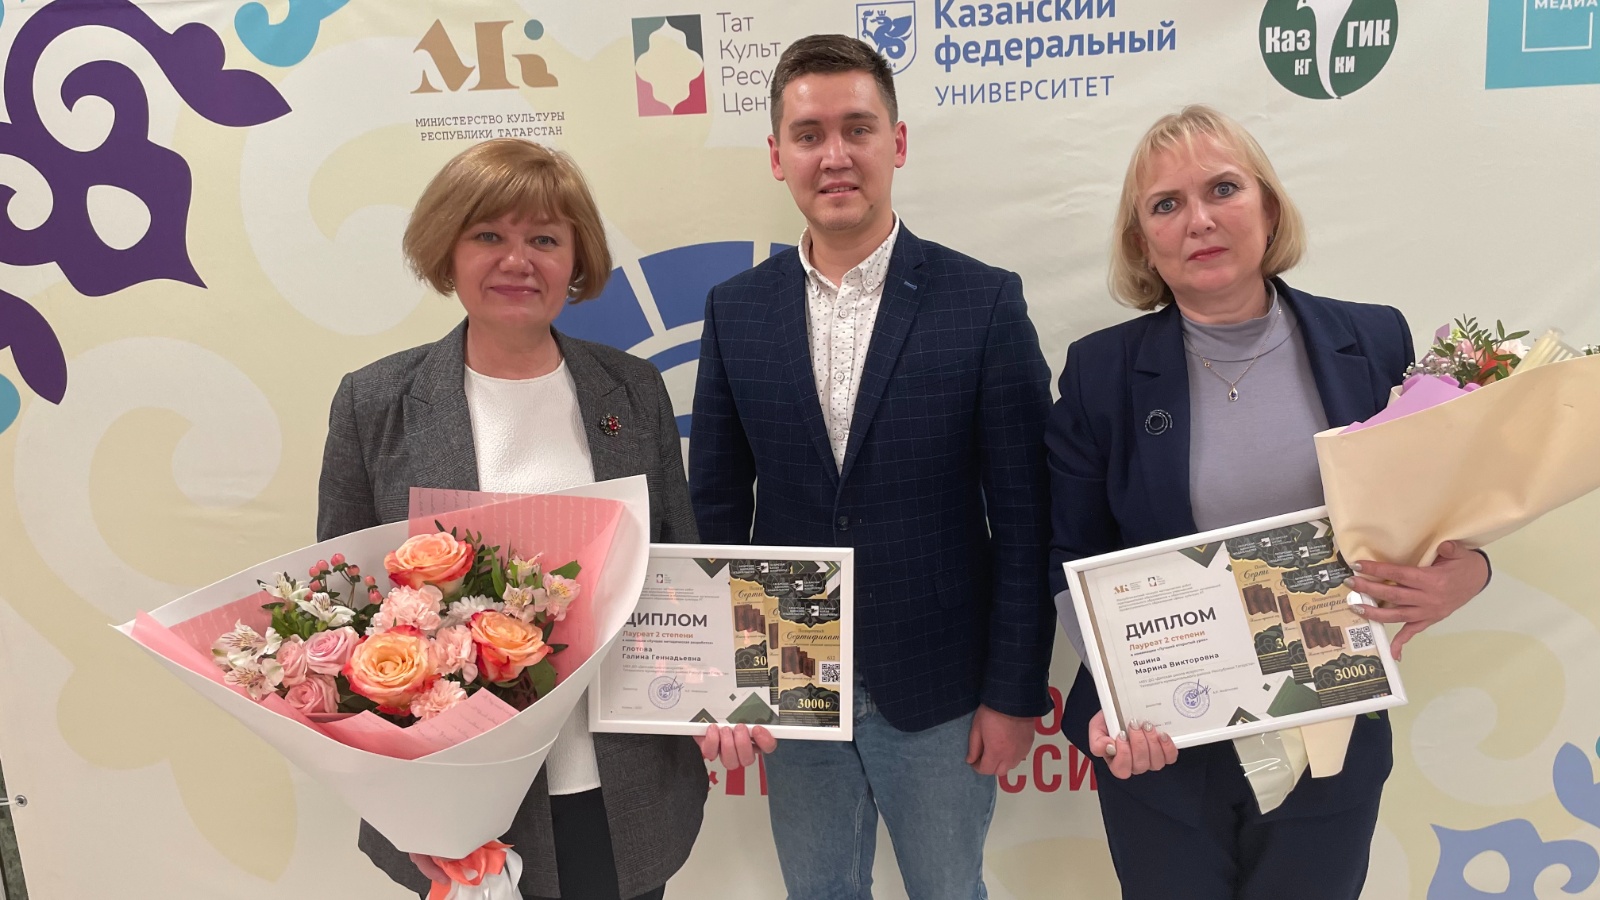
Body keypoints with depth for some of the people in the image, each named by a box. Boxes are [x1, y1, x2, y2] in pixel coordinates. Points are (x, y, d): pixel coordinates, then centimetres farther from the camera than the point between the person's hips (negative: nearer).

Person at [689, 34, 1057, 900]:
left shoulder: (983, 301, -9)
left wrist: (1015, 693, -7)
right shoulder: (735, 309, -1)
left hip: (937, 694, -2)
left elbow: (1025, 516, -8)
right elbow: (716, 503, 3)